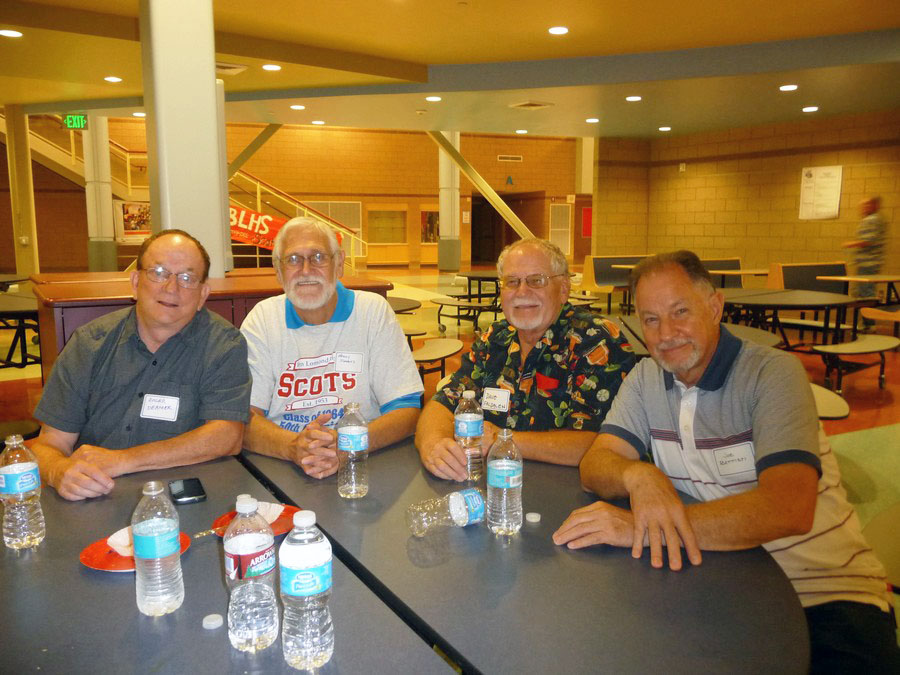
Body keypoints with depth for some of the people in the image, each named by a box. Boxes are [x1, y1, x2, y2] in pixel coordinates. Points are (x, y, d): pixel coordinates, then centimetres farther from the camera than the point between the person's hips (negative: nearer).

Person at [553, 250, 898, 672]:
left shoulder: (773, 373, -12)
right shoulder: (646, 379, 5)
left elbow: (790, 509, -25)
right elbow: (595, 466, -6)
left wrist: (638, 526, -34)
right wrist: (639, 475, -31)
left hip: (822, 594, -2)